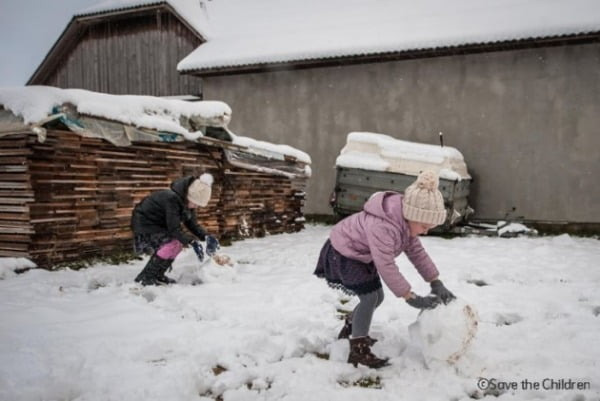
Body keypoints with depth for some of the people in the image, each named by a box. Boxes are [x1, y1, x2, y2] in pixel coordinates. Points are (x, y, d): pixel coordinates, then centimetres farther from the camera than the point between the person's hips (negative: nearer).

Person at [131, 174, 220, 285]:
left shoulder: (187, 202, -6)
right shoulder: (172, 199, -32)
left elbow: (192, 224, -3)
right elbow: (174, 229, -32)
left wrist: (206, 237, -20)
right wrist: (192, 242, -39)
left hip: (158, 223, 9)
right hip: (143, 222, -9)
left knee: (179, 242, 0)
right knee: (171, 243, -22)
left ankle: (157, 275, 11)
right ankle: (145, 277, -12)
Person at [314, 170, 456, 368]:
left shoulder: (406, 220, -9)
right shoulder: (382, 227, -39)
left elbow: (416, 251, -3)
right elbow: (386, 266, -38)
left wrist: (436, 282, -10)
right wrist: (411, 298, -33)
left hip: (361, 254, 9)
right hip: (342, 253, -9)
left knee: (376, 296, 12)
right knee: (370, 296, -18)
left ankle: (350, 330, 35)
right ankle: (358, 350, -6)